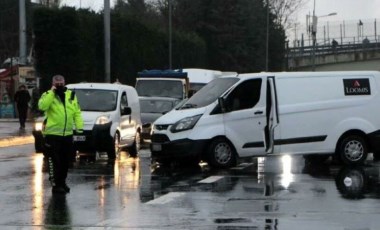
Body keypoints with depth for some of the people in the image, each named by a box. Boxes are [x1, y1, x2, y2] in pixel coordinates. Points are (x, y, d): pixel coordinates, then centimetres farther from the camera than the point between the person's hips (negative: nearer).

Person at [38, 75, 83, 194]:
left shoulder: (71, 95, 11)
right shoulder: (48, 95, -2)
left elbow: (77, 112, 11)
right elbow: (42, 106, -23)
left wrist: (79, 126, 1)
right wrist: (52, 92, -21)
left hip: (67, 134, 5)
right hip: (52, 134, -5)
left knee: (65, 161, 12)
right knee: (54, 161, -5)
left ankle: (62, 182, 24)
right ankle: (55, 185, -2)